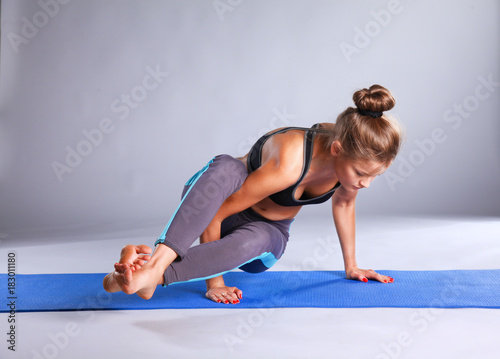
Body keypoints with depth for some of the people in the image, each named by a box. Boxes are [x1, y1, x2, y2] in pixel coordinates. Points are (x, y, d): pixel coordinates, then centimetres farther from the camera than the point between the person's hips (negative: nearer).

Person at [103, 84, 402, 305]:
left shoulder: (356, 156, -19)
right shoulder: (288, 162, -37)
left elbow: (343, 202, 3)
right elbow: (213, 216, -31)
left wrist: (351, 266, 11)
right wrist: (214, 281, -25)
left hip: (269, 232, 4)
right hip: (218, 200, -4)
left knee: (251, 242, -37)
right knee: (226, 166, -41)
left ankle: (153, 276, -45)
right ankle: (158, 258, -52)